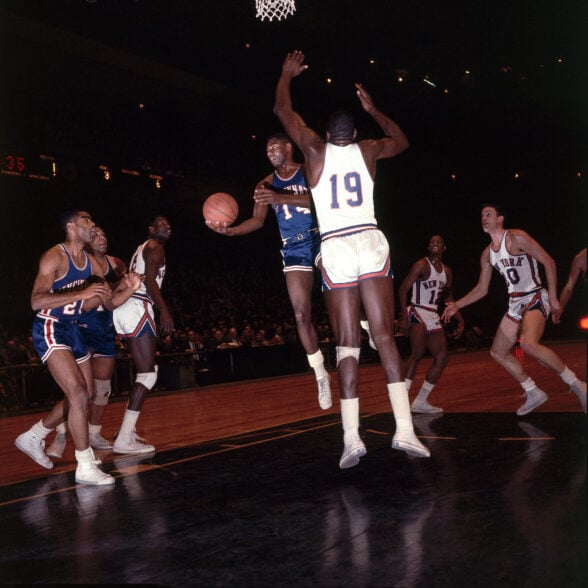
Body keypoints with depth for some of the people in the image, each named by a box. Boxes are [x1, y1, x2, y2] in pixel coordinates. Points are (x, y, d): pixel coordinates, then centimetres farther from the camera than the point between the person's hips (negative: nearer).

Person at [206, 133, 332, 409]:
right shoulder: (265, 185, 10)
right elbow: (257, 221, 7)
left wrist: (281, 198, -32)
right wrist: (230, 231, -12)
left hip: (321, 239, -3)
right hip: (294, 249, 3)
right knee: (301, 315, -2)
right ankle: (320, 375, 10)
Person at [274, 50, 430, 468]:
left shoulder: (316, 150, 8)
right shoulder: (367, 150, 11)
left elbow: (282, 109, 22)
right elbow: (402, 141, 34)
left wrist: (288, 74, 37)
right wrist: (373, 110, 43)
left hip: (335, 249, -1)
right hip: (372, 243, 1)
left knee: (347, 343, -1)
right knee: (385, 337, -1)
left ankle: (351, 438, -6)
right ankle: (405, 429, -7)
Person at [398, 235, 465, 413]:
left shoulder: (447, 271, 16)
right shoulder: (421, 265, -6)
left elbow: (448, 297, 26)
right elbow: (402, 289, -11)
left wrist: (460, 319, 18)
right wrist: (404, 316, -21)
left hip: (434, 317, 8)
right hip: (418, 312, -8)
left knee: (442, 358, 1)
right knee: (417, 353, -27)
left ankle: (420, 402, 5)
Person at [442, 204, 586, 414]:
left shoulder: (516, 238, -11)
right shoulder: (487, 254, 12)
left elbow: (548, 262, -12)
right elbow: (481, 289, 18)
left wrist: (553, 298, -17)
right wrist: (457, 305, 9)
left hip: (535, 298, -9)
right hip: (515, 303, 9)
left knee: (529, 344, -32)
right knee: (498, 352, 7)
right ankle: (533, 393, 18)